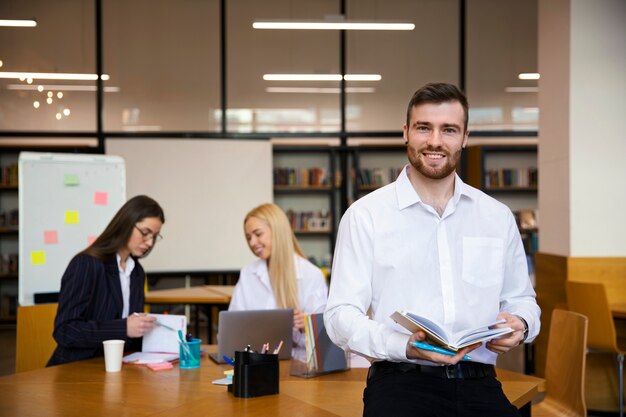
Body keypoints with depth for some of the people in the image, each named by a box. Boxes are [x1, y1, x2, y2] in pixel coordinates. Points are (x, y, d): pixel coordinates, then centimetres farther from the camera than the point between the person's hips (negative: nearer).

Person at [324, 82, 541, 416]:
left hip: (479, 383, 4)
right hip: (400, 381, -4)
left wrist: (519, 325, -1)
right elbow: (340, 315, -2)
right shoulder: (365, 215, 2)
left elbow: (521, 299, 23)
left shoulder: (498, 217, 14)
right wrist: (406, 346, -19)